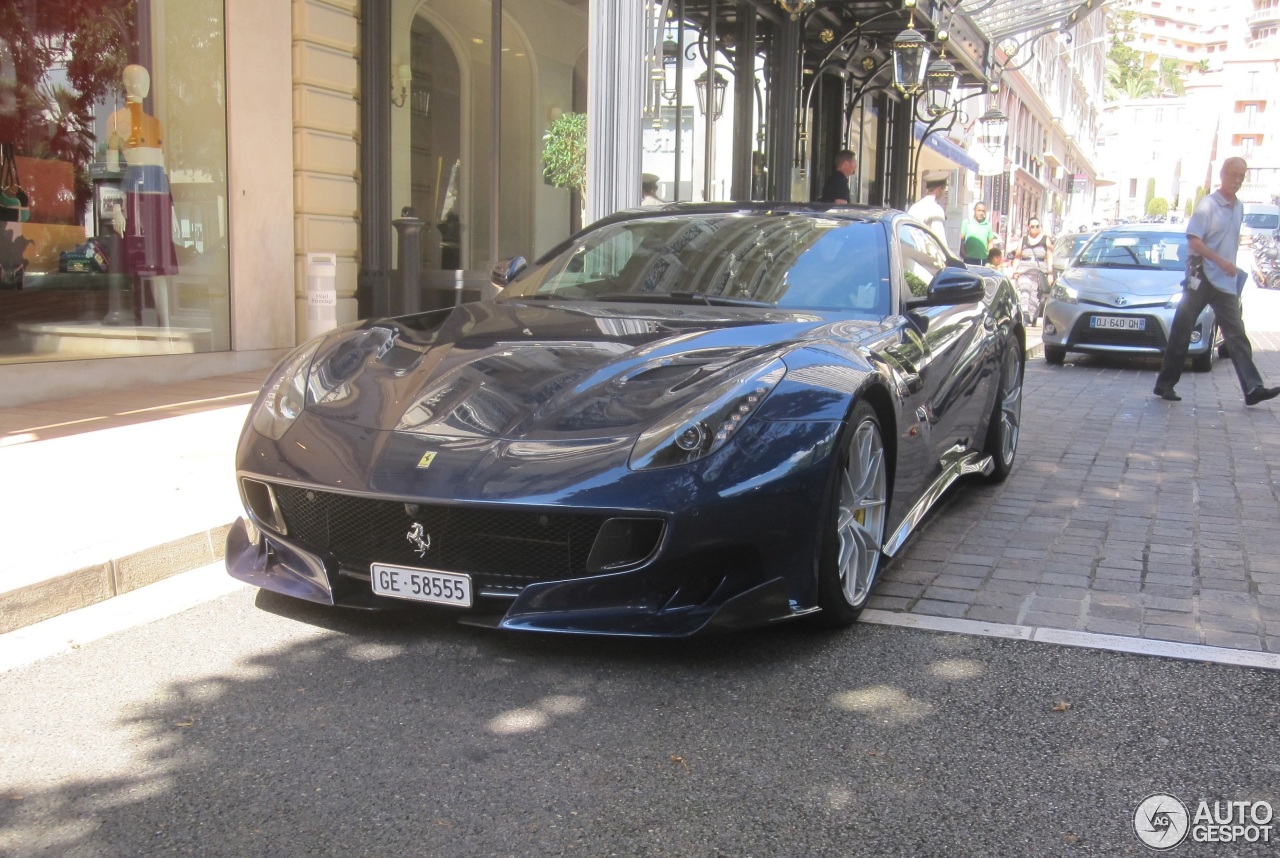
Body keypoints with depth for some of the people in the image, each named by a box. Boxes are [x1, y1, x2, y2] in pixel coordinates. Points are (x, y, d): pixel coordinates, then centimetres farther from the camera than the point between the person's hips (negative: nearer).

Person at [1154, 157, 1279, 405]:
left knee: (1236, 334, 1)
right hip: (1201, 277, -6)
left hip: (1227, 282, 6)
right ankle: (1165, 383, 8)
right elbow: (1194, 240, -14)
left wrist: (1233, 267, 17)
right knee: (1182, 331, 0)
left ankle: (1253, 389, -3)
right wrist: (1221, 261, -21)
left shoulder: (1239, 208, 12)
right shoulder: (1208, 204, -7)